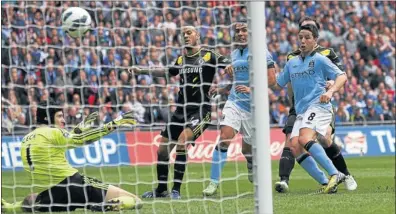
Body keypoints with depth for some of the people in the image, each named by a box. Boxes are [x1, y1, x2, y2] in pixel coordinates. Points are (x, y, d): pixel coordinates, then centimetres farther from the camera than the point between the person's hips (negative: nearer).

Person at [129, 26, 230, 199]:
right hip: (181, 110, 7)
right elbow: (166, 71, 32)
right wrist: (141, 71, 31)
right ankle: (161, 189, 24)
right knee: (163, 149, 6)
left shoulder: (208, 56, -4)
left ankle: (176, 190, -21)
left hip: (200, 109, -7)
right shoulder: (181, 60, 13)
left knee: (182, 142, -26)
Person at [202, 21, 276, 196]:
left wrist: (252, 89, -21)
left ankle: (252, 168, 44)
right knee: (224, 138, -17)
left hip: (253, 106, -4)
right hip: (234, 102, 4)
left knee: (247, 147, 7)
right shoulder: (234, 53, 13)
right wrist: (221, 90, 14)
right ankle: (213, 182, -16)